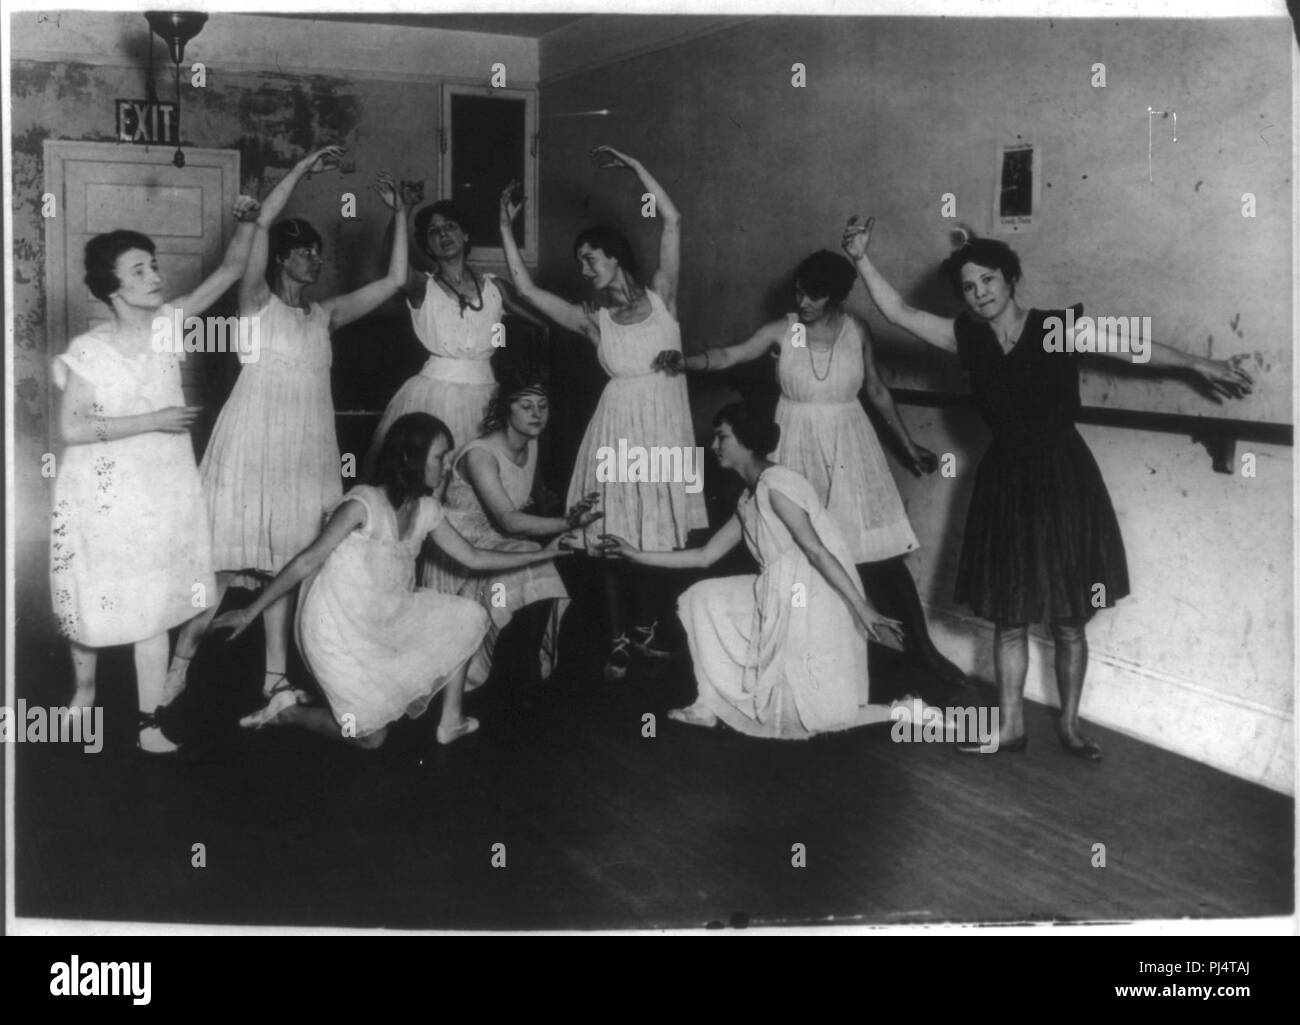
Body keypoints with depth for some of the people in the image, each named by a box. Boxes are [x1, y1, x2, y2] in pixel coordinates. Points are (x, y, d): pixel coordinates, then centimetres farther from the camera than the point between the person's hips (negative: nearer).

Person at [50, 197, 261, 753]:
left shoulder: (168, 322, -3)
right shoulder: (89, 350, -14)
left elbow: (230, 270, 0)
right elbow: (69, 429, -18)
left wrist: (247, 221, -17)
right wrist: (151, 421, -21)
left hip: (162, 491, 3)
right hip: (103, 493, -3)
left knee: (153, 604, 6)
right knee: (94, 596, 12)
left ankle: (149, 722, 14)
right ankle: (84, 687, 40)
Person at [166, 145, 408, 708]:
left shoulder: (326, 314, 13)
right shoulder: (257, 302, 0)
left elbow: (394, 281, 12)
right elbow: (263, 223, -13)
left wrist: (399, 213, 9)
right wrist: (305, 167, -11)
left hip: (308, 444, 5)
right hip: (255, 438, -5)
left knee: (286, 558, 6)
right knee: (230, 560, -6)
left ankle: (275, 675, 10)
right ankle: (179, 666, 6)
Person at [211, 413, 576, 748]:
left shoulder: (426, 510, -2)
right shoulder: (364, 505, -25)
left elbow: (473, 558, 6)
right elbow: (307, 562, -22)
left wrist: (541, 555, 5)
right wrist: (250, 613, -21)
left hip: (389, 619, 8)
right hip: (340, 631, -8)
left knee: (470, 617, 3)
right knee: (370, 737, -1)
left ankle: (451, 721, 12)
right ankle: (287, 710, 18)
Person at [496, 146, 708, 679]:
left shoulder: (660, 296, 4)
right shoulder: (593, 319, 6)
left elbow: (671, 220, -3)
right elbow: (526, 289, 3)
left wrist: (631, 164, -2)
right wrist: (507, 229, 3)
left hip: (665, 422, 0)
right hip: (620, 423, 0)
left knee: (655, 533, 7)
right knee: (617, 534, 0)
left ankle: (643, 628, 24)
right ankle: (618, 639, 11)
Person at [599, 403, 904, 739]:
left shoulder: (775, 484, -14)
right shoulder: (748, 500, 15)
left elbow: (816, 550, -20)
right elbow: (706, 555, 20)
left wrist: (862, 608, -24)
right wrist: (637, 555, 20)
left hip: (815, 598, -9)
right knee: (702, 598, 10)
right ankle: (713, 705, 8)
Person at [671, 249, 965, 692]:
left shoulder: (856, 331, -3)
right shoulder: (782, 331, -4)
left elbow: (877, 391, 7)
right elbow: (729, 355, -6)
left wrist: (907, 444, 11)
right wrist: (683, 361, -23)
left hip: (848, 445, 0)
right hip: (796, 446, 0)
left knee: (881, 550, -1)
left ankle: (921, 644, 8)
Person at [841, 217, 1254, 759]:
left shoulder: (1057, 327, -8)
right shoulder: (967, 337, -1)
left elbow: (1134, 345, -1)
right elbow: (899, 312, -5)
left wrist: (1198, 364, -3)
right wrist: (861, 260, -16)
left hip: (1063, 480, -2)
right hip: (1005, 483, 3)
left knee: (1068, 619, 7)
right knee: (1009, 617, 9)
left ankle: (1069, 724, 23)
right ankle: (1010, 727, 21)